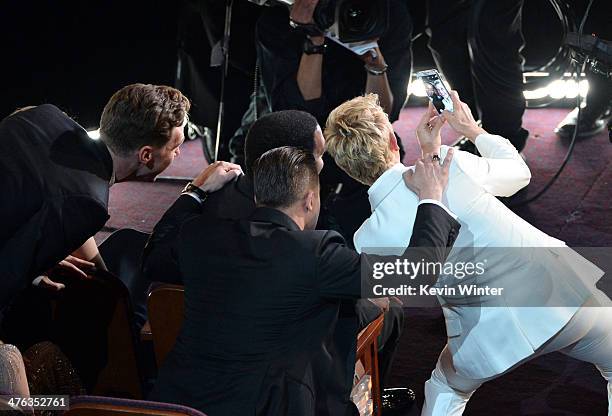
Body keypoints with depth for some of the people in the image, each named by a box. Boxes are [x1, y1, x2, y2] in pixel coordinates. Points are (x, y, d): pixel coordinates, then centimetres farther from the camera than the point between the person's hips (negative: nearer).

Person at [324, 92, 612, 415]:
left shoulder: (368, 240, -7)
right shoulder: (453, 166, -11)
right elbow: (519, 171, 11)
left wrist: (429, 154, 17)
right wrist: (473, 130, 26)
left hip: (494, 337, 1)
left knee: (446, 388, 33)